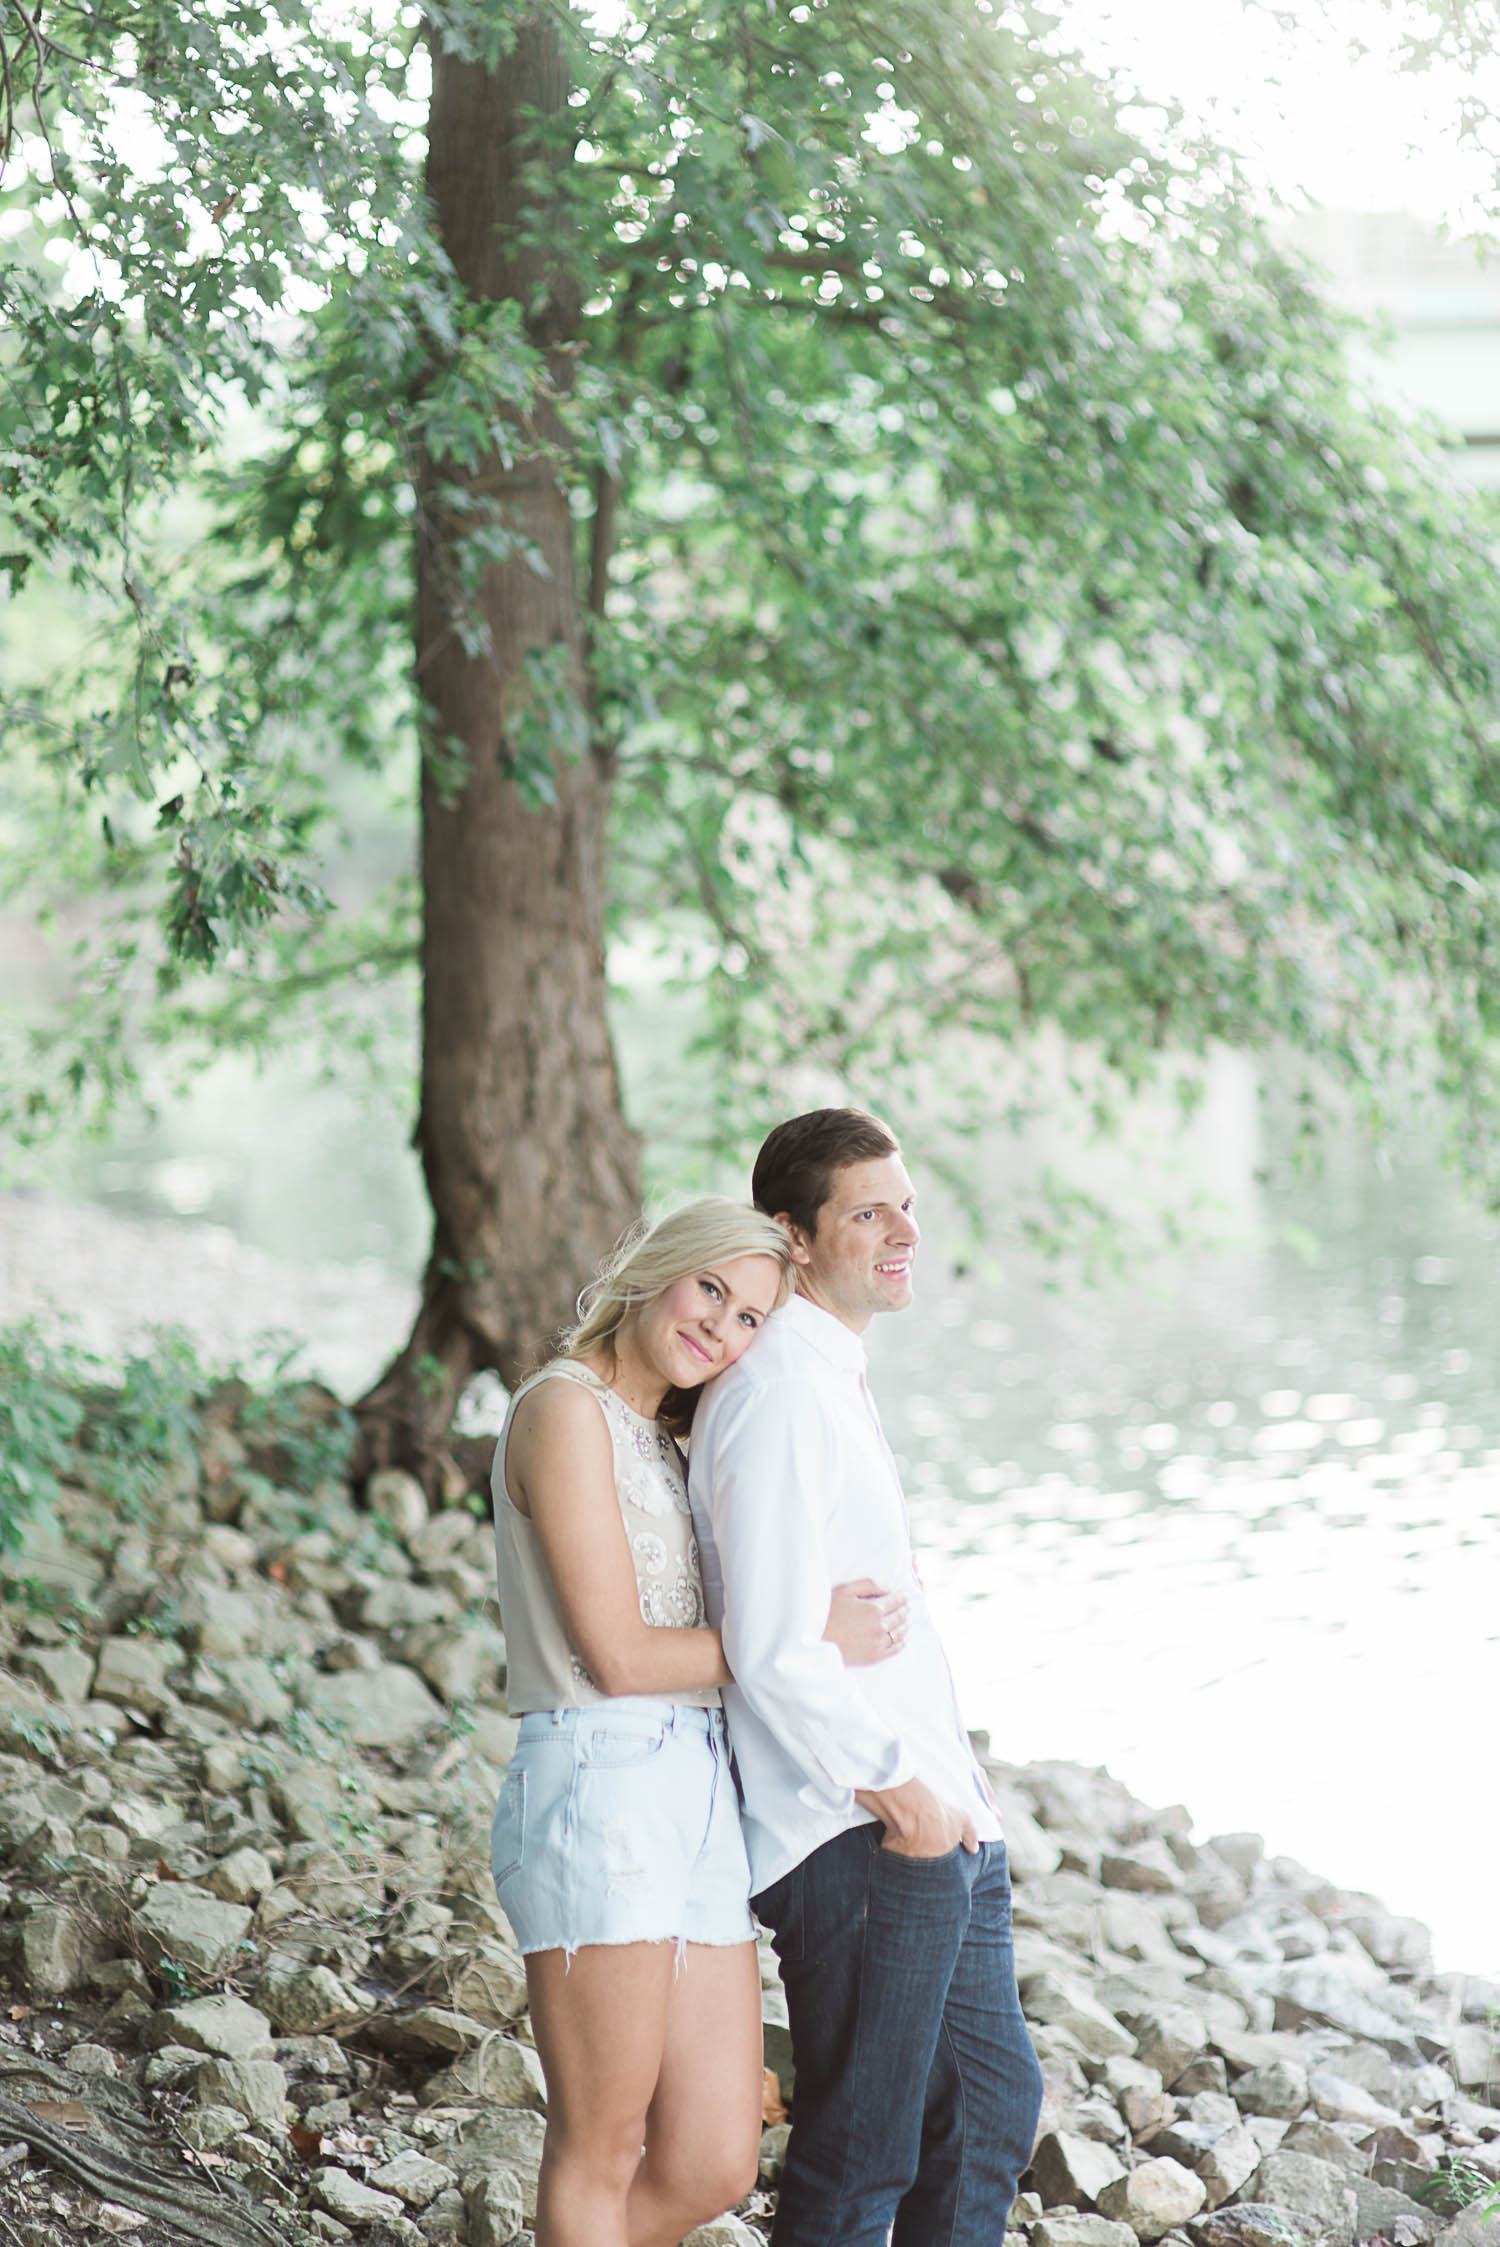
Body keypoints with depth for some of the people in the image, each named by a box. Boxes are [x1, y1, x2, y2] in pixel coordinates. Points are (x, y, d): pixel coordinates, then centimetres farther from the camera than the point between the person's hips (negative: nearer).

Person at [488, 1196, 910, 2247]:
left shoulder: (661, 1436, 21)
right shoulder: (566, 1408, -6)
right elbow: (619, 1654, -12)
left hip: (700, 1800, 9)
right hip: (602, 1792, -9)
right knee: (603, 2154, -1)